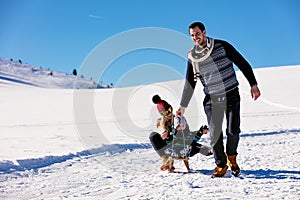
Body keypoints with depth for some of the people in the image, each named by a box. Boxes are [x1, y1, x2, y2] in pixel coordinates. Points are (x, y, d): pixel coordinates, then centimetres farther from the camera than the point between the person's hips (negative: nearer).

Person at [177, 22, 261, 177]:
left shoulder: (222, 46, -4)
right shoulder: (192, 57, 3)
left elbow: (242, 64, 1)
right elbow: (189, 83, 11)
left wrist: (253, 84, -3)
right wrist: (183, 105, 10)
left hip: (231, 96, -1)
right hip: (212, 99, 1)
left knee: (233, 131, -1)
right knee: (215, 134, -5)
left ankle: (231, 158, 26)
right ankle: (221, 165, 12)